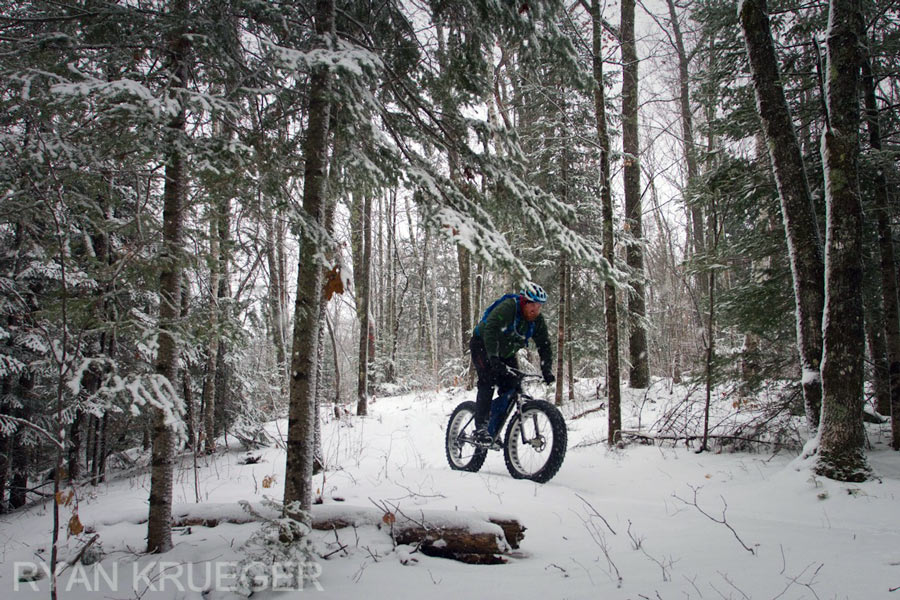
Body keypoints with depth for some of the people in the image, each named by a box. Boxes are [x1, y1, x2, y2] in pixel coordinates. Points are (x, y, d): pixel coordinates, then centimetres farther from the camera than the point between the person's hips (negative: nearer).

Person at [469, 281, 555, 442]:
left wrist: (547, 371, -20)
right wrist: (494, 358, -52)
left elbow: (545, 346, -7)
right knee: (488, 380, -26)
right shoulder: (507, 308, -30)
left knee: (512, 387, -8)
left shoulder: (538, 321, -10)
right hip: (483, 346, -6)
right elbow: (490, 330, -42)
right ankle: (480, 426, -24)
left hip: (506, 353, 6)